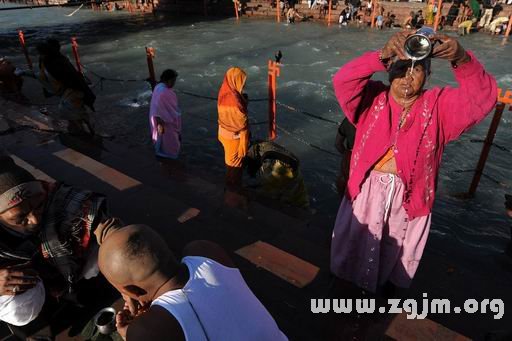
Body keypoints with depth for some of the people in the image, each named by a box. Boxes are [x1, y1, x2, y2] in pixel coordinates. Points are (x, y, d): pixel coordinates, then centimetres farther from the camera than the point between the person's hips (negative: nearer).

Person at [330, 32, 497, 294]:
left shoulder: (439, 105, -5)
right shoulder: (373, 98, -6)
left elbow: (482, 98, -19)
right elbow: (343, 81, -22)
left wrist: (461, 60, -38)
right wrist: (382, 56, -38)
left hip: (410, 194, 0)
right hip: (368, 188, 0)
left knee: (398, 246, 23)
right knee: (358, 240, 22)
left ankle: (390, 282, 54)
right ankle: (352, 279, 52)